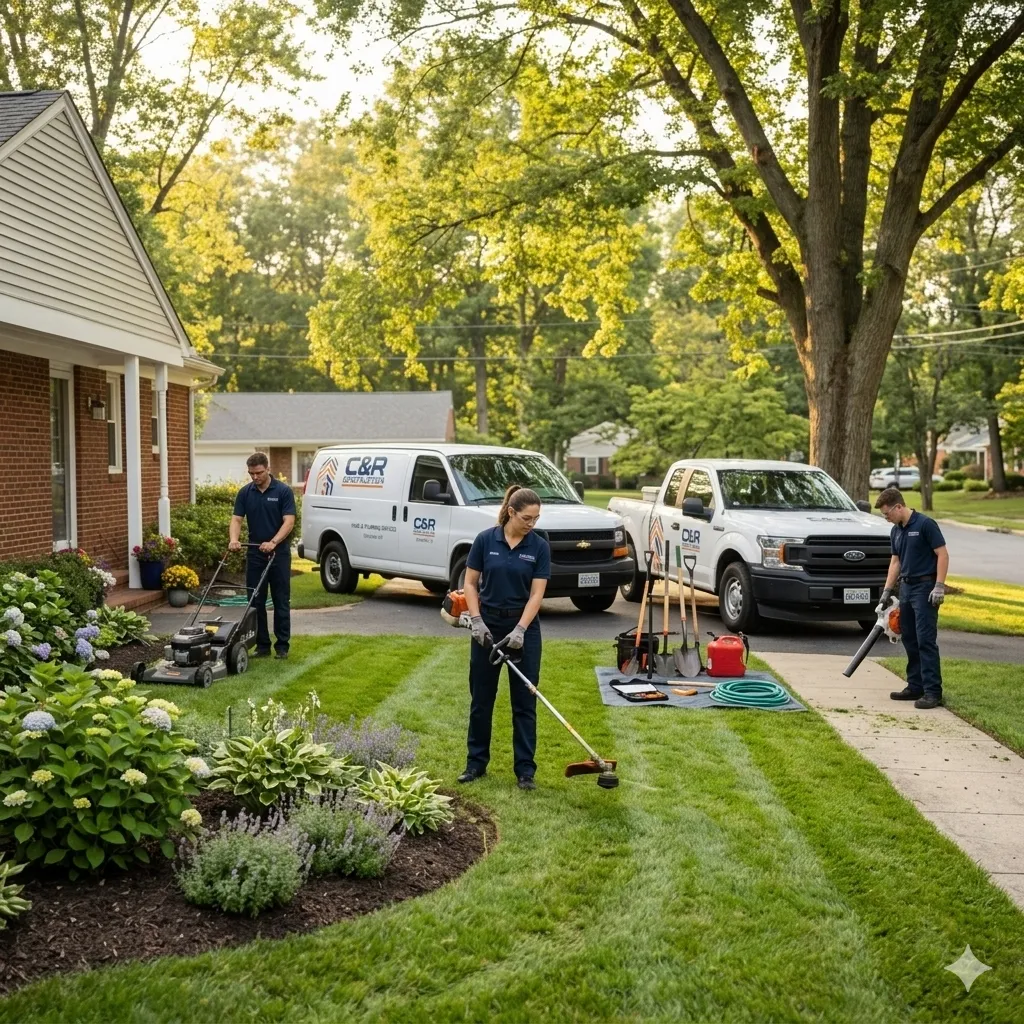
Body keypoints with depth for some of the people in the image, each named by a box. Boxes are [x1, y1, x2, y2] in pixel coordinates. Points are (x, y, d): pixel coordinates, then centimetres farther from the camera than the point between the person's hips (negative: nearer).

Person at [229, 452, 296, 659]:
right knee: (256, 602, 4)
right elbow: (237, 519, -2)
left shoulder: (283, 491, -8)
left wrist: (273, 542, -28)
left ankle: (282, 645, 8)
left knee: (281, 601, 1)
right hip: (255, 553, 4)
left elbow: (289, 521, -14)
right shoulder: (245, 493, 3)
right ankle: (262, 645, 11)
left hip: (279, 553, -3)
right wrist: (234, 540, -22)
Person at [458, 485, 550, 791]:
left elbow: (536, 594, -9)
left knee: (524, 700, 1)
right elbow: (470, 584, 0)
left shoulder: (540, 547, -5)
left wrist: (520, 630, -19)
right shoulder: (485, 540, -5)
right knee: (481, 698, 9)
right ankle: (476, 762, 22)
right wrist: (477, 621, -11)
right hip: (488, 626, 1)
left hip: (524, 628, 0)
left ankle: (525, 770, 8)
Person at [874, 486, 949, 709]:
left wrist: (939, 586, -19)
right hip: (906, 587, 8)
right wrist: (886, 592, 12)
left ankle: (933, 691, -9)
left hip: (925, 587, -8)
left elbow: (942, 554, -14)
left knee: (925, 640, -10)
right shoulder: (896, 531, 11)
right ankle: (916, 686, 17)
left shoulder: (925, 524, -13)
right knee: (910, 640, 10)